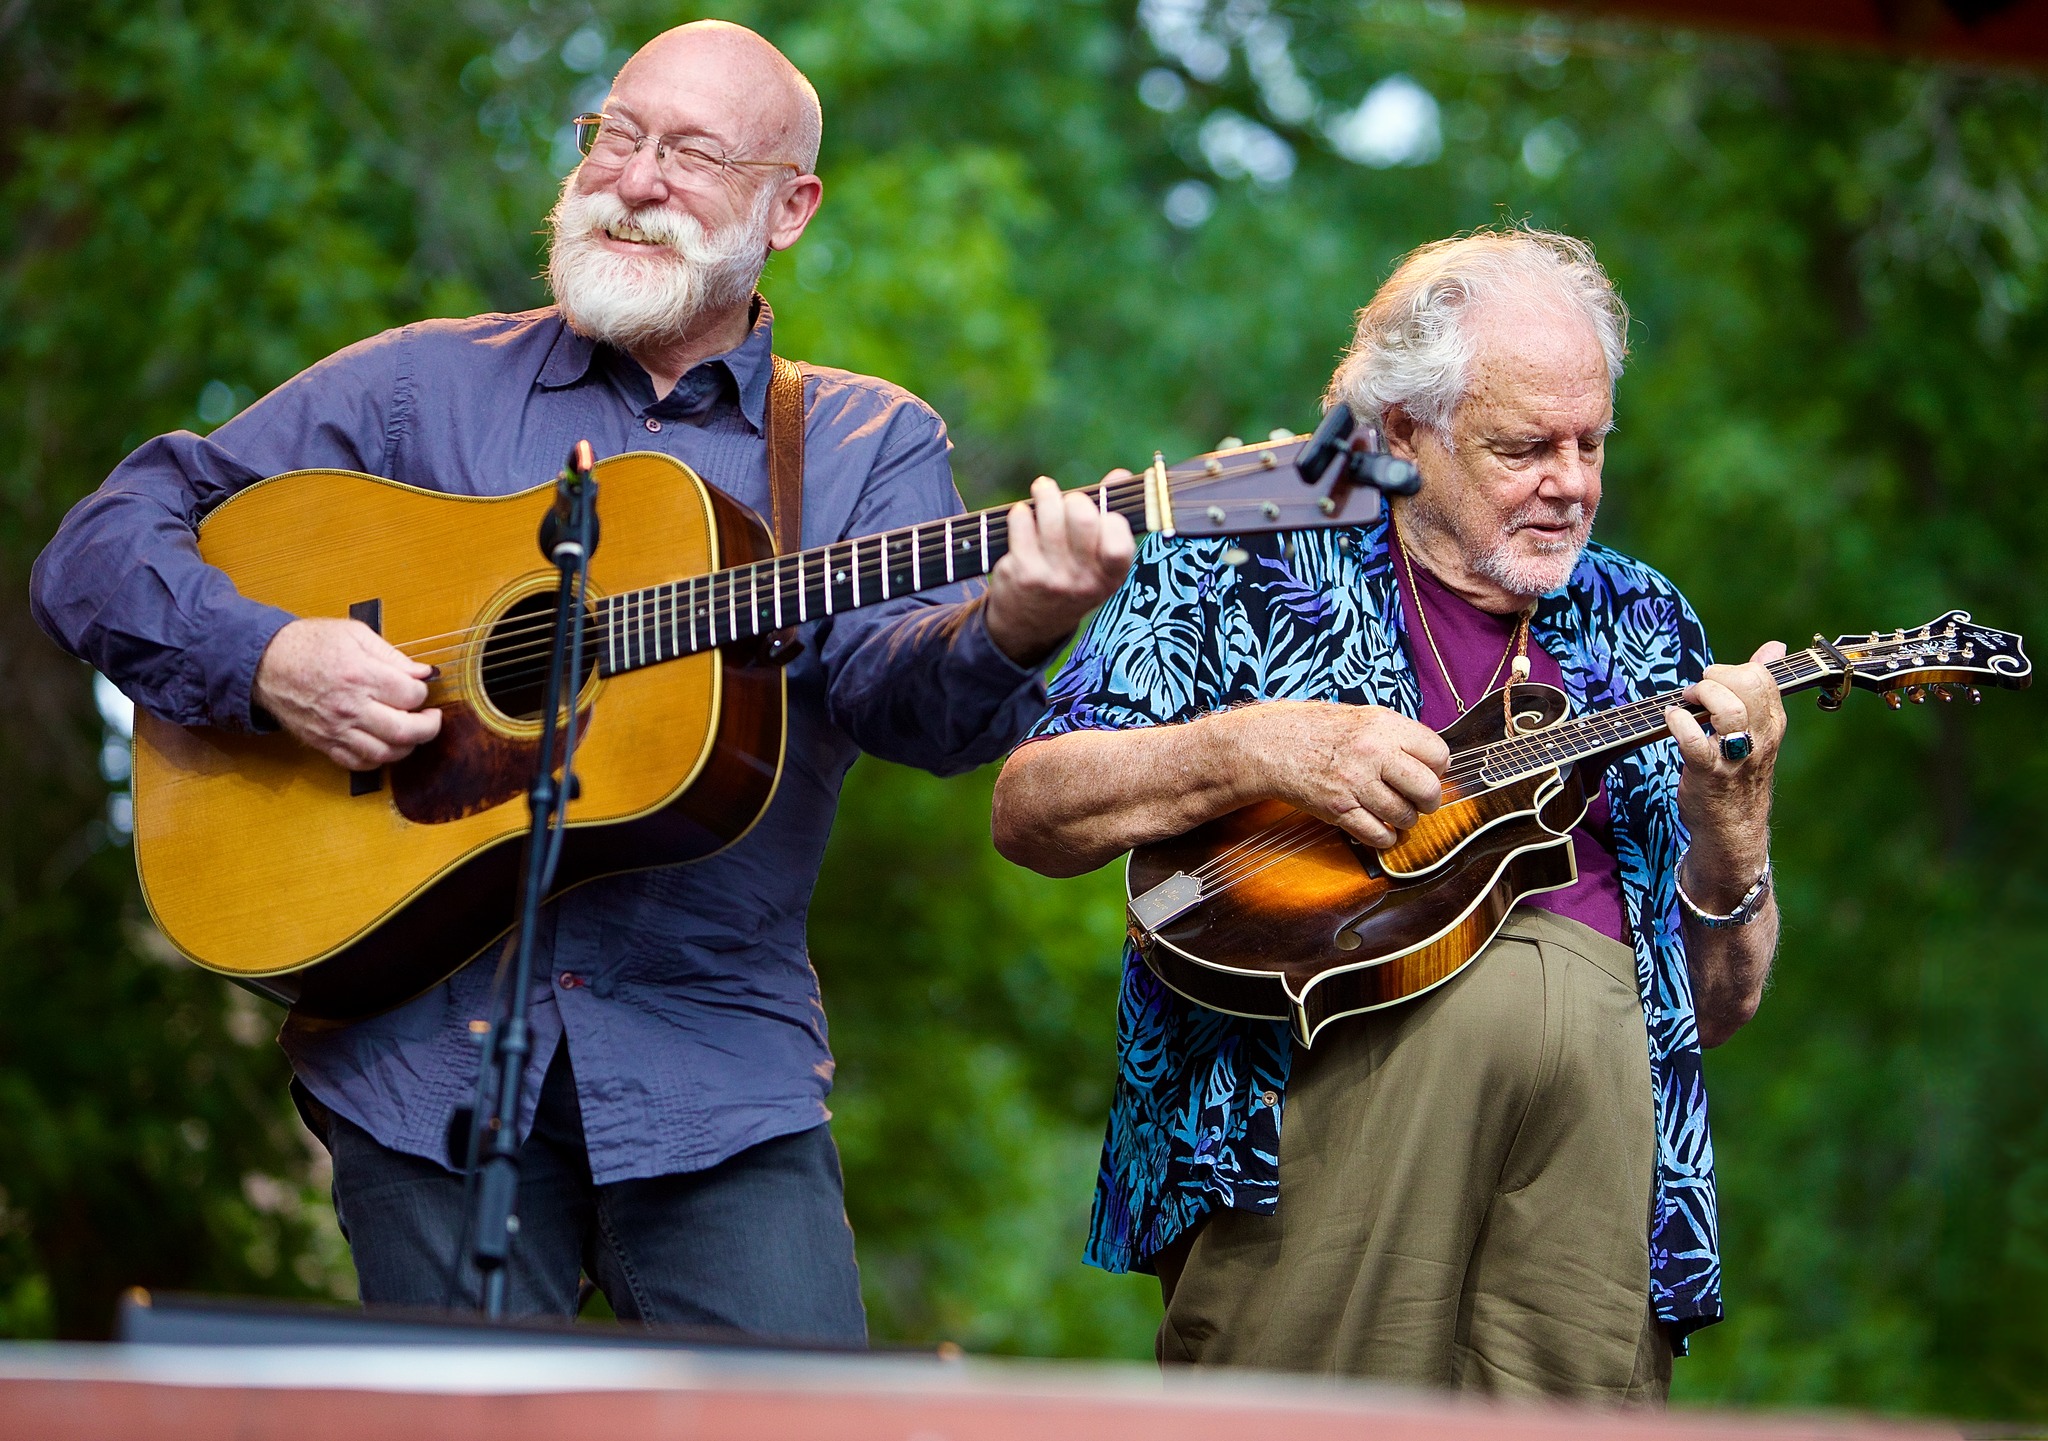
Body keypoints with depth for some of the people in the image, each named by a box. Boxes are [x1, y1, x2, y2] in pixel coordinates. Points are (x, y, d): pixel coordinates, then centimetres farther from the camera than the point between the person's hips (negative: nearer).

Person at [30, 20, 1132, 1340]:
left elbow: (883, 682, -8)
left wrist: (1006, 633, -31)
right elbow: (100, 551, 7)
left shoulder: (870, 444, 11)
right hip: (423, 1036, 0)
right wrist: (268, 661, -12)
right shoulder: (425, 384, 10)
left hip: (716, 1059, 0)